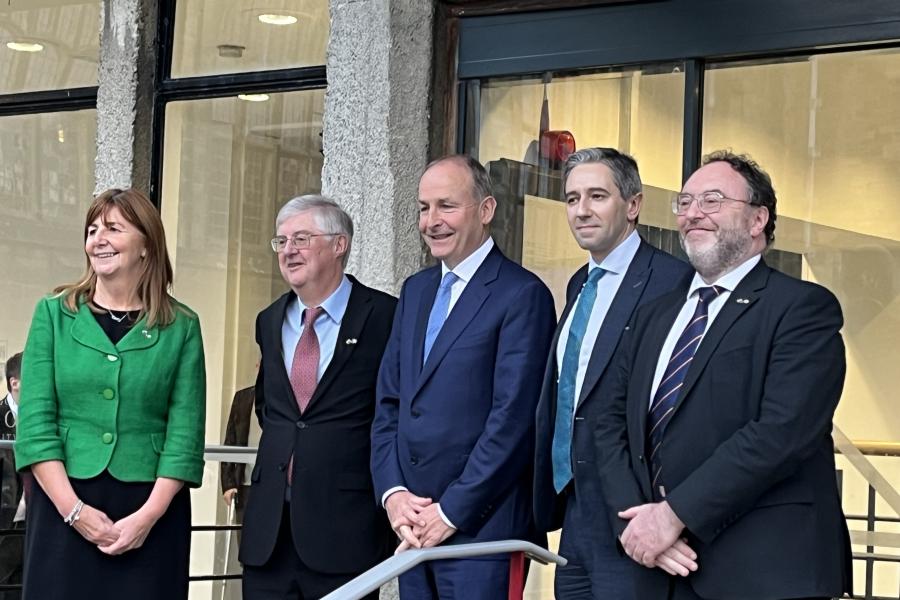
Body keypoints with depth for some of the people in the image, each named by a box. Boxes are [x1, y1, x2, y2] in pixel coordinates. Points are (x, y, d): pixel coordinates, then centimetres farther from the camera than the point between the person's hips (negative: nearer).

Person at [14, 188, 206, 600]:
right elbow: (35, 423, -1)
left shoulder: (181, 326, 4)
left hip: (152, 510, 0)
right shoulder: (53, 314, 6)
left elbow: (185, 432, -1)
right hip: (63, 504, 1)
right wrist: (74, 509, -11)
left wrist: (149, 514, -12)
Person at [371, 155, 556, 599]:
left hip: (481, 525, -6)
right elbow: (389, 403, 14)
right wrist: (392, 492, 0)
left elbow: (513, 418, -14)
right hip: (412, 525, 6)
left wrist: (451, 512, -13)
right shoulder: (415, 290, 15)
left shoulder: (522, 295, -8)